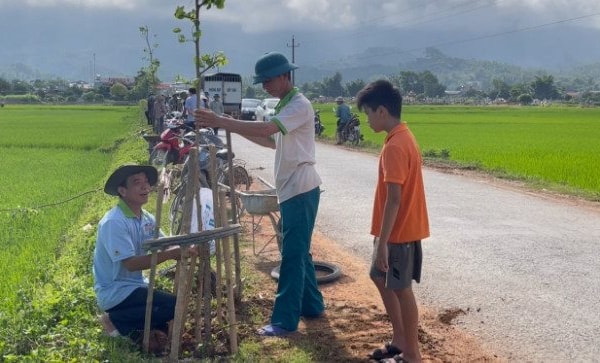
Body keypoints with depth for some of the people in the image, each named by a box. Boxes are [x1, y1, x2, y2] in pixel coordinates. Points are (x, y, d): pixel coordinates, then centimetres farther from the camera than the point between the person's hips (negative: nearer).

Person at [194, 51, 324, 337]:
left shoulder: (299, 105, -16)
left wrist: (220, 121, -29)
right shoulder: (285, 105, 16)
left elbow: (265, 129, -29)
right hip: (290, 189, 10)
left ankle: (285, 321, -3)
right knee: (298, 252, 17)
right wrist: (238, 129, 7)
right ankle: (312, 305, 29)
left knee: (293, 254, -7)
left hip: (301, 189, -10)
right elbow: (273, 141, 18)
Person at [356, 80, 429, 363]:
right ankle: (400, 339, 31)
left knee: (401, 290, 1)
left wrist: (382, 241, -22)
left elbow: (394, 198, -25)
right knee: (380, 278, 21)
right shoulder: (403, 137, 9)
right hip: (400, 229, 10)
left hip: (399, 233, -10)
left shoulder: (394, 146, -23)